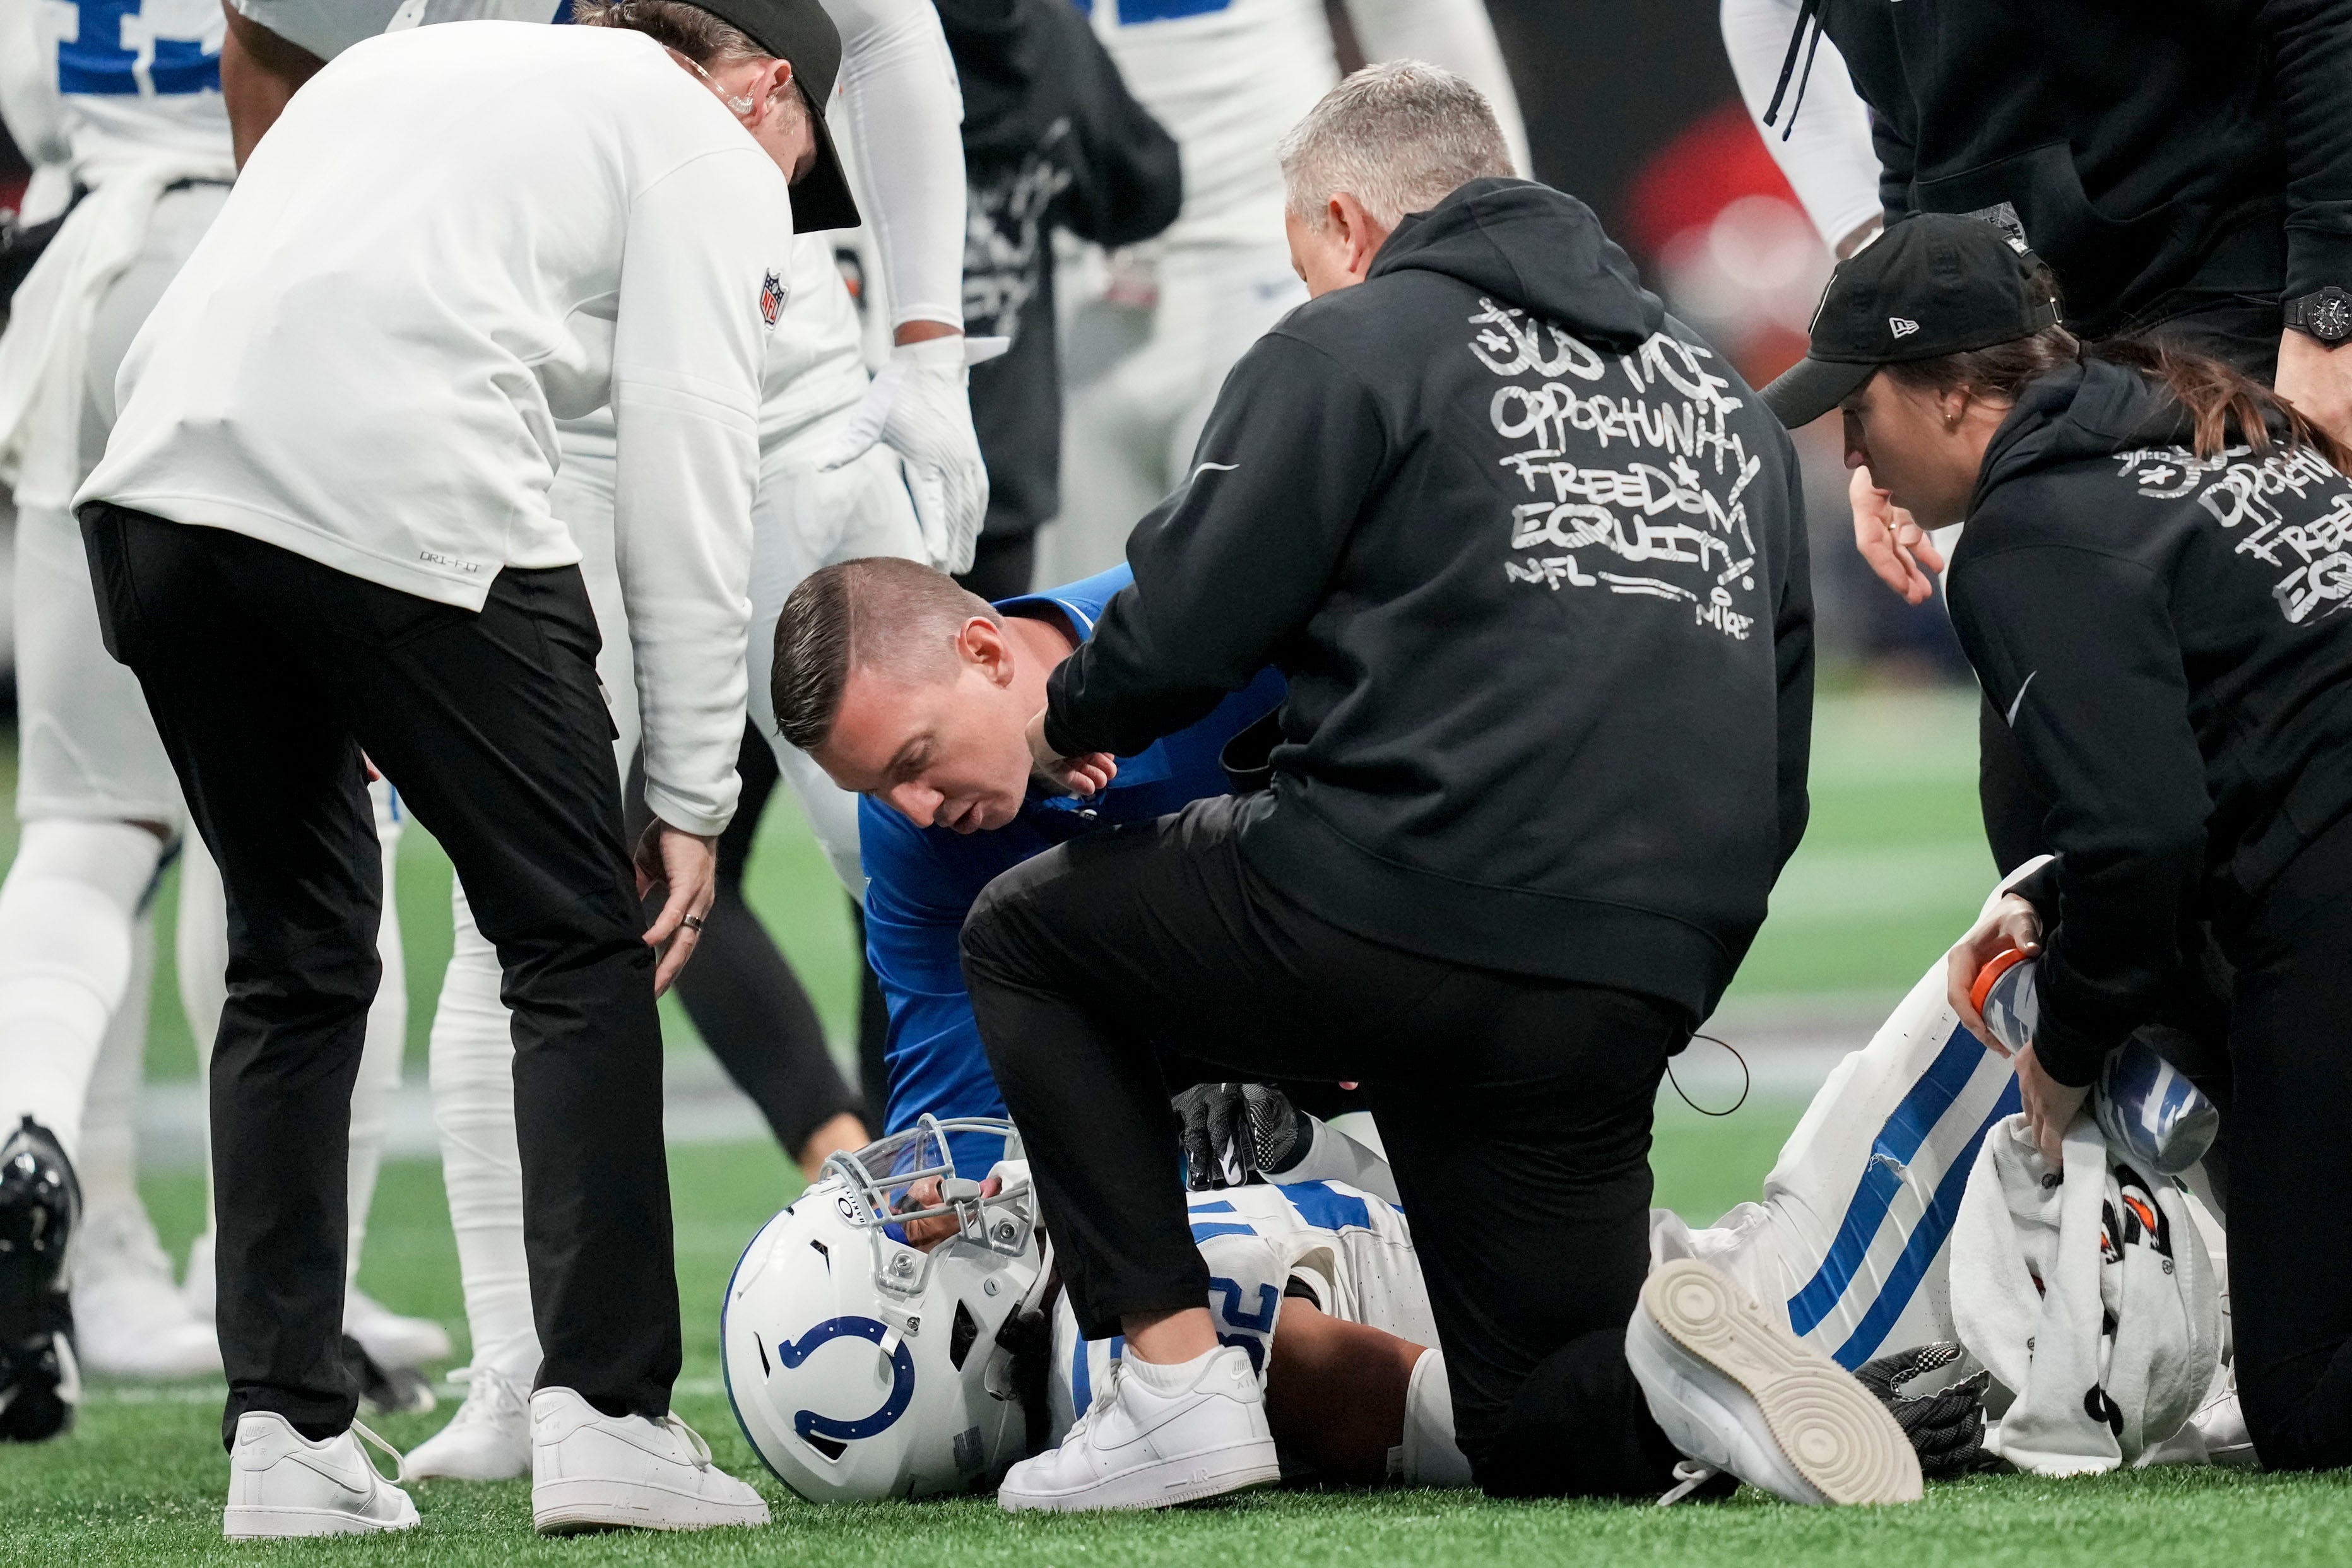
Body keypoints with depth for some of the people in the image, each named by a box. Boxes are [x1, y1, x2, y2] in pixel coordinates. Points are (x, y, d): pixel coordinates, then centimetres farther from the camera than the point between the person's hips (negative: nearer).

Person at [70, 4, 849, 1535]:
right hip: (401, 500, -6)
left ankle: (284, 1435, 13)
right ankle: (606, 1411, -1)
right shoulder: (713, 158, 14)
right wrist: (690, 799, 7)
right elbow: (693, 485, 5)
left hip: (157, 478, 6)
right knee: (580, 946, 6)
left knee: (296, 955, 18)